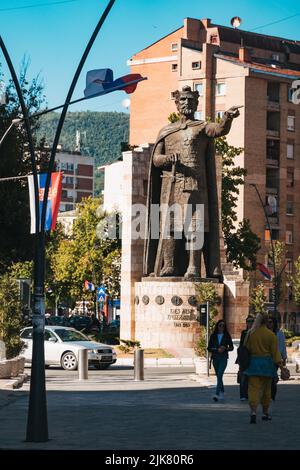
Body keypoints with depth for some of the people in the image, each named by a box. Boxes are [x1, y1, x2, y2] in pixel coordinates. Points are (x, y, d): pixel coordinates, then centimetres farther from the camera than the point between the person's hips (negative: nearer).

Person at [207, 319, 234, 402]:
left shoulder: (227, 336, 3)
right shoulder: (213, 336, 6)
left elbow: (231, 347, 6)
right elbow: (209, 348, 4)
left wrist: (225, 348, -13)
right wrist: (217, 349, -12)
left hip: (223, 358, -3)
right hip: (215, 358, 3)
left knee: (219, 375, -18)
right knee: (218, 376, 12)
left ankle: (217, 394, -26)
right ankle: (222, 393, 26)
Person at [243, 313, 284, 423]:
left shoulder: (250, 333, -1)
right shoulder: (271, 334, -4)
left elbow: (246, 349, 3)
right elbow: (275, 351, -7)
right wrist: (279, 363, -6)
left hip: (253, 362, 0)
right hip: (267, 363, 0)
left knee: (253, 388, -4)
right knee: (266, 389, 13)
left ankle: (253, 411, -24)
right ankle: (265, 413, 23)